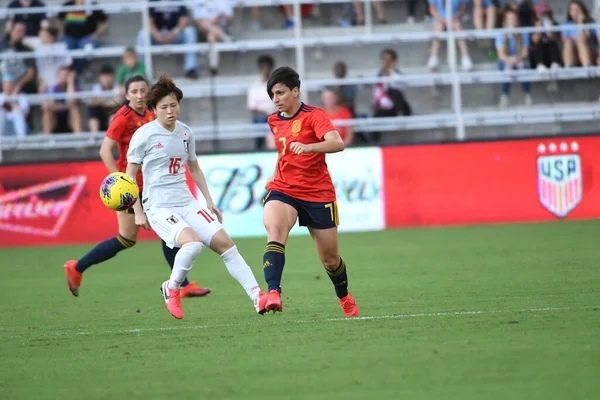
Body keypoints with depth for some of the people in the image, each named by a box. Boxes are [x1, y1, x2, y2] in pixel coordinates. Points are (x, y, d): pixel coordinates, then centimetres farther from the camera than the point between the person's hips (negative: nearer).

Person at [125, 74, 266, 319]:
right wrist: (138, 212, -7)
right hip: (158, 207, -6)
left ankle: (257, 297, -5)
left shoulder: (185, 133, 9)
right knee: (193, 242, -29)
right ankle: (172, 289, -5)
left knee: (224, 242, -6)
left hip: (187, 203, 6)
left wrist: (209, 202, 19)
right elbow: (130, 175, -2)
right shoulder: (144, 135, -7)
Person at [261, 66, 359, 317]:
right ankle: (273, 294, -44)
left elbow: (337, 143, -30)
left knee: (330, 260, 8)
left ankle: (344, 297, 40)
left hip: (318, 194, -3)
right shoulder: (274, 121, 8)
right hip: (283, 191, 3)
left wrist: (308, 147, -46)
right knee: (275, 229, -31)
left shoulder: (314, 115, -11)